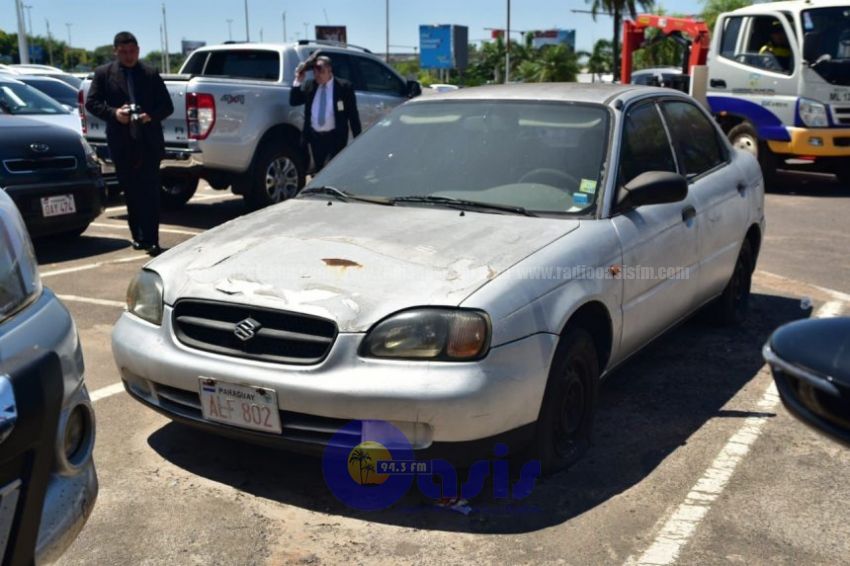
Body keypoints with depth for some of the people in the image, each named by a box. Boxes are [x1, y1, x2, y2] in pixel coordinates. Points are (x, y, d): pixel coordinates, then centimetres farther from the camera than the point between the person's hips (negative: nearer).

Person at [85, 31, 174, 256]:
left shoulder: (151, 74, 8)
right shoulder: (103, 73, 7)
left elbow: (167, 106, 7)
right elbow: (91, 103, 4)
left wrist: (151, 115, -13)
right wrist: (113, 113, -13)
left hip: (149, 142, -1)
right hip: (121, 144, 1)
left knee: (150, 192, -6)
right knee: (131, 193, 9)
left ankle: (151, 240, -7)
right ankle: (138, 236, 20)